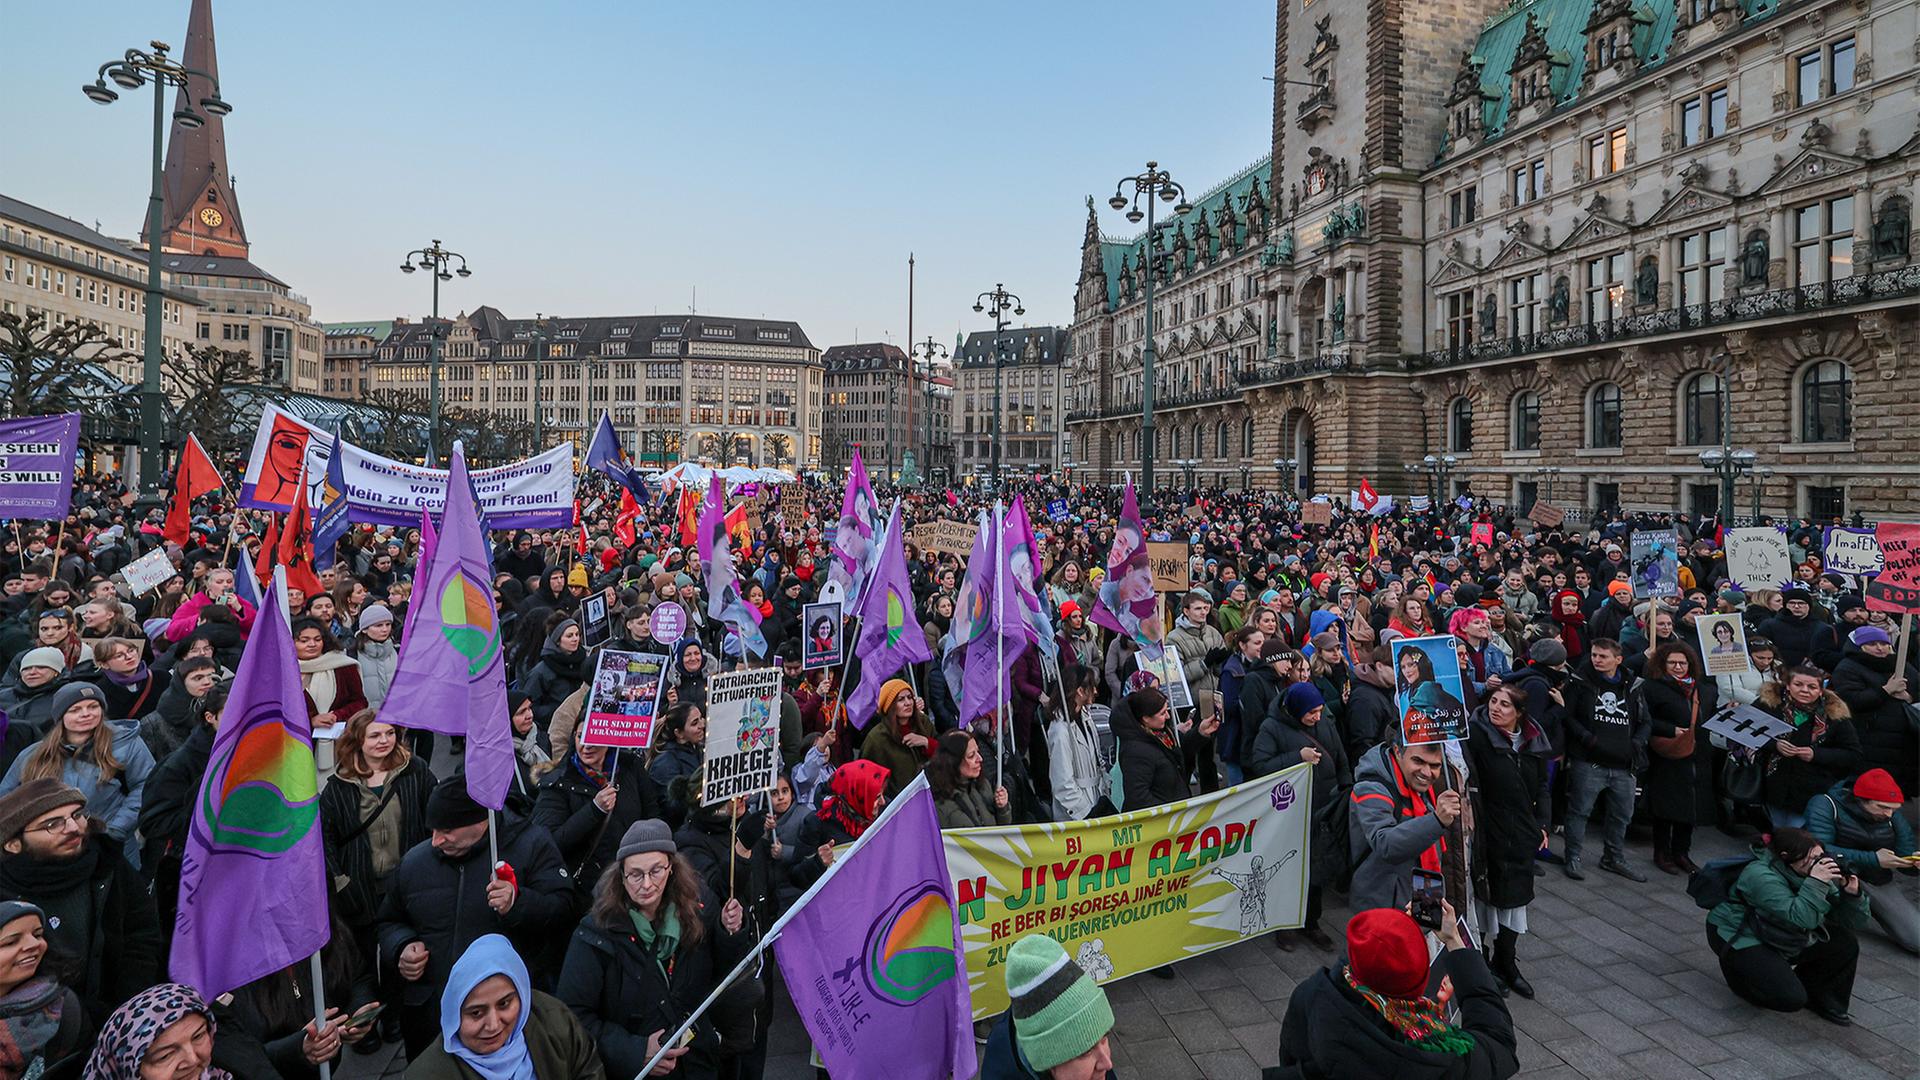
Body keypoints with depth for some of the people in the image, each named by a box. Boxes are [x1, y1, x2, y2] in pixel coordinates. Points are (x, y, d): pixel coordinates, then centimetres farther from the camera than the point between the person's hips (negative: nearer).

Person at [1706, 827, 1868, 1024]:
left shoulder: (1812, 874, -1)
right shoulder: (1762, 876, -26)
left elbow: (1853, 922, 2)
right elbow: (1801, 918, -36)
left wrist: (1852, 894, -17)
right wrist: (1816, 882, -38)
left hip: (1784, 941, 9)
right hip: (1741, 940, -9)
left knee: (1846, 944, -5)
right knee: (1791, 998, -24)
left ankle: (1824, 1003, 12)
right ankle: (1739, 974, 7)